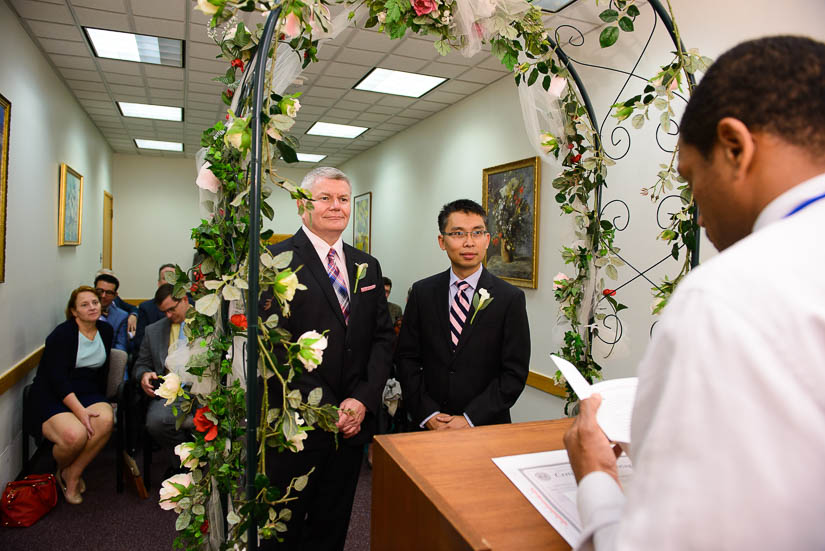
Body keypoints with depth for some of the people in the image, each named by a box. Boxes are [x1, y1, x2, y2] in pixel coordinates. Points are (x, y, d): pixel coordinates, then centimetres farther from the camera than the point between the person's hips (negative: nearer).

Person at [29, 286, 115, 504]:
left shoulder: (106, 330, 8)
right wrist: (80, 410, -27)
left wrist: (100, 402, 12)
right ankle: (62, 469, 5)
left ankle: (72, 475, -9)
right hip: (52, 395, -5)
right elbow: (58, 378, -18)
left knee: (106, 419, -30)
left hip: (87, 392, 5)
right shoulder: (62, 334, -10)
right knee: (75, 435, -33)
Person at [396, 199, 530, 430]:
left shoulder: (510, 298, -9)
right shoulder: (422, 292, -1)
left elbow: (515, 372, -9)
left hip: (486, 426, -1)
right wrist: (426, 413, -10)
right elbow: (406, 357, 0)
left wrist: (470, 419, -14)